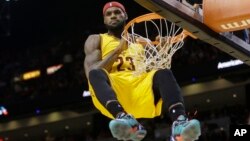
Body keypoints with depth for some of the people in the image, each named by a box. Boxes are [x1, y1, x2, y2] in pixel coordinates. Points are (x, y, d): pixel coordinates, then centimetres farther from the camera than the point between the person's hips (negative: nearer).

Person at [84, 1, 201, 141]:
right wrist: (118, 50, -4)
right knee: (96, 74, -35)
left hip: (140, 89, 2)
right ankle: (124, 118, -61)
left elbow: (153, 68, 18)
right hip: (112, 89, -2)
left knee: (164, 73, -28)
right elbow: (92, 72, 3)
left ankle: (180, 122, -54)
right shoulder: (96, 40, 21)